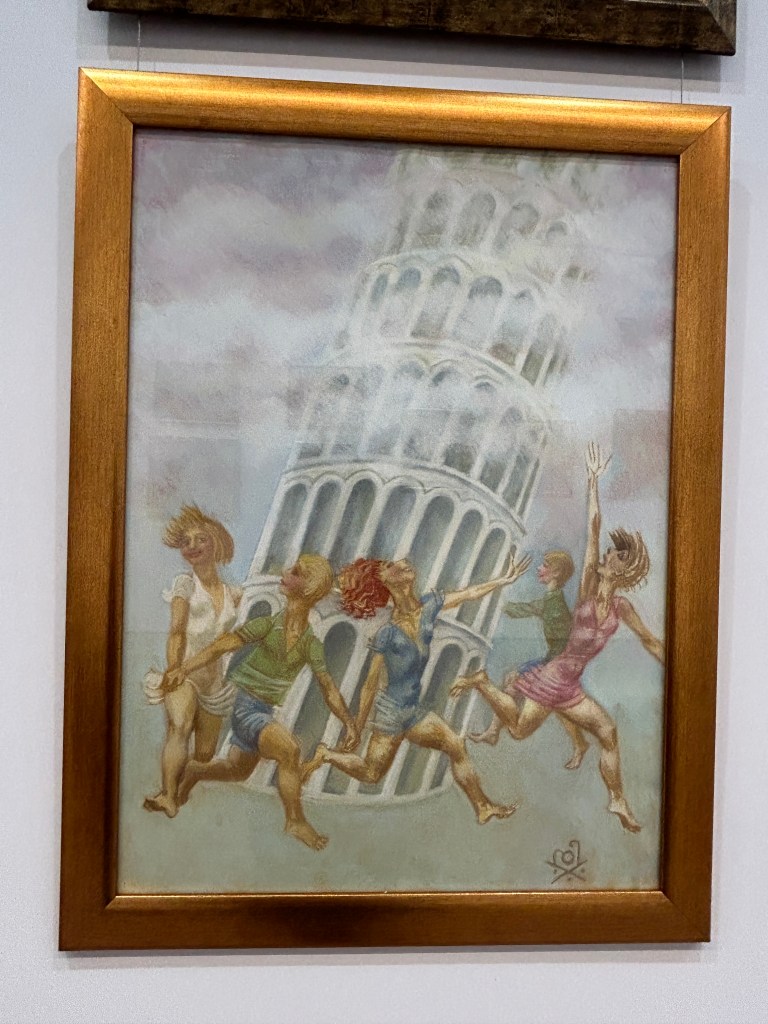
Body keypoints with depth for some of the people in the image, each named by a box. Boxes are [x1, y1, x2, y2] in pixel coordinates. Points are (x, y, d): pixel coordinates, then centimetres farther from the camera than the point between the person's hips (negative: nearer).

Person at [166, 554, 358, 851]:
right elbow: (221, 646, -18)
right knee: (289, 750, -27)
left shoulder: (311, 643, -2)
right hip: (240, 703, -6)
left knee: (239, 772, 25)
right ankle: (296, 821, -10)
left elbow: (328, 687, 3)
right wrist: (183, 669, -29)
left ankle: (192, 771, 52)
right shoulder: (269, 624, -14)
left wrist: (349, 722, -4)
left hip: (263, 711, 6)